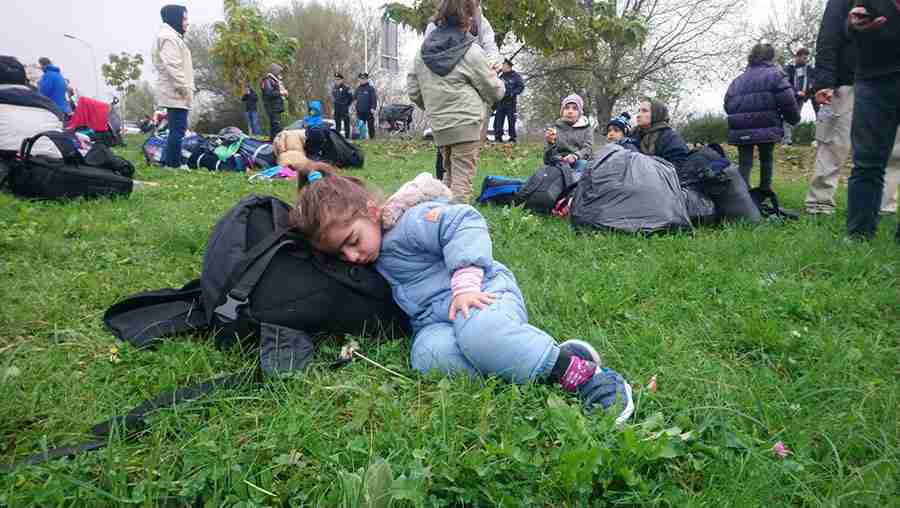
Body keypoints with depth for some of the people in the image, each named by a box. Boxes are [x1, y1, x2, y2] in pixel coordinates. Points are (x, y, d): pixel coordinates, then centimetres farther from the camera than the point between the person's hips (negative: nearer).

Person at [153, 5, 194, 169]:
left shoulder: (173, 37, 25)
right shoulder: (168, 37, -10)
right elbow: (172, 67, -19)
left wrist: (186, 89, 22)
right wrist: (185, 89, -20)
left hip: (176, 93, 11)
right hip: (176, 93, -11)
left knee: (176, 129, 11)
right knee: (178, 129, -11)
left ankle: (173, 162, 15)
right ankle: (173, 164, -9)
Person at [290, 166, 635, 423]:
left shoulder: (411, 220, -8)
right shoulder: (372, 258, 18)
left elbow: (464, 224, -17)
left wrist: (466, 283, -25)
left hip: (480, 293, -6)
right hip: (435, 321, 6)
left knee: (479, 332, -41)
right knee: (429, 356, -31)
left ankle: (577, 370, -25)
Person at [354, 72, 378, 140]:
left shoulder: (371, 88, -3)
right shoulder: (358, 88, 14)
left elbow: (374, 98, -9)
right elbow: (354, 97, 18)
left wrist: (373, 108, -18)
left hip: (368, 111, -5)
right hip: (360, 111, 5)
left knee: (370, 125, -1)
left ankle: (372, 137, 6)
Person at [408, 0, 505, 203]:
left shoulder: (424, 50, 8)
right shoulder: (470, 51, -7)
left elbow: (413, 90, 13)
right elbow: (495, 91, 1)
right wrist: (499, 83, 23)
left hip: (439, 126, 6)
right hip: (466, 125, -6)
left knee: (449, 175, 21)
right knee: (462, 179, -3)